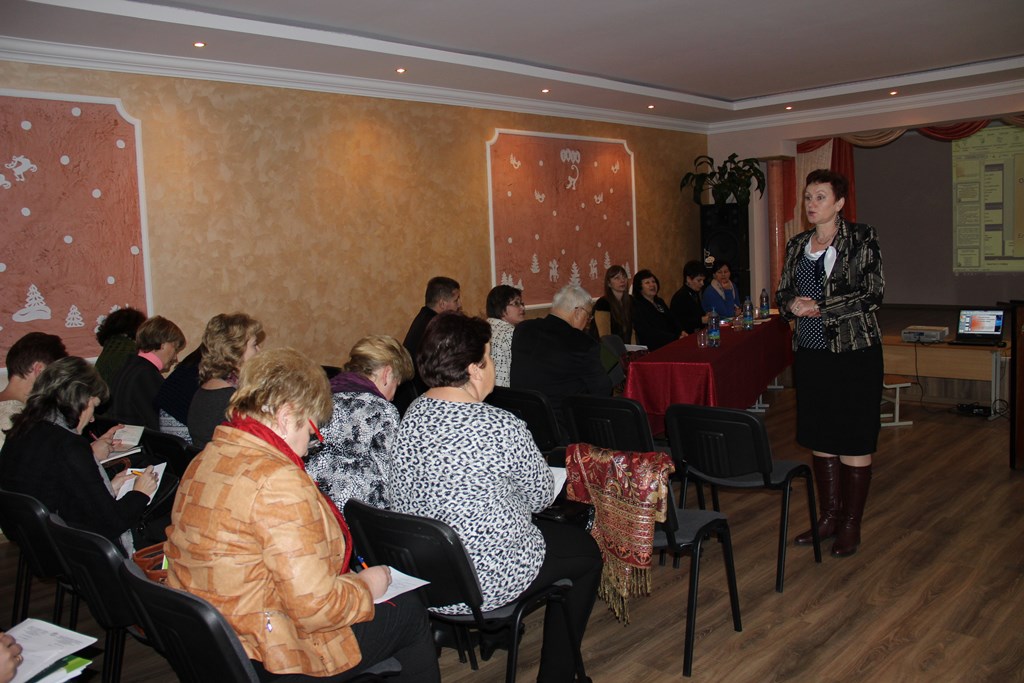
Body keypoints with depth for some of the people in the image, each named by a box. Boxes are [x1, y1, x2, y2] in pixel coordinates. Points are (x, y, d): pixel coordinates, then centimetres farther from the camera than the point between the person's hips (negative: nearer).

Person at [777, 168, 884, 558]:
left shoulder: (861, 239, -6)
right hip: (810, 353, 6)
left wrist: (820, 308, -16)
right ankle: (829, 516, 25)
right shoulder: (797, 245, 11)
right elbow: (782, 292, 16)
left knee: (854, 441, 1)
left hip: (854, 353, -5)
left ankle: (851, 525, 14)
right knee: (820, 438, 11)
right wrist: (792, 304, -7)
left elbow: (873, 295, -13)